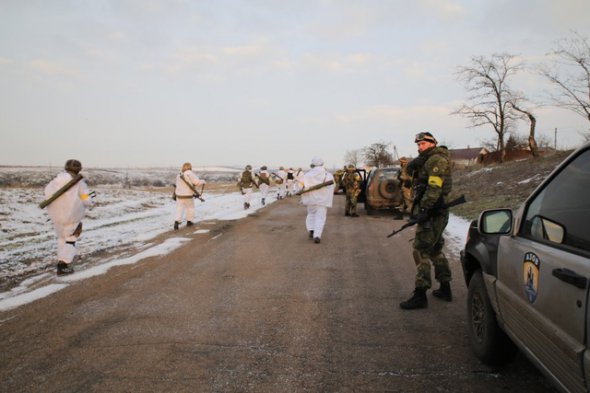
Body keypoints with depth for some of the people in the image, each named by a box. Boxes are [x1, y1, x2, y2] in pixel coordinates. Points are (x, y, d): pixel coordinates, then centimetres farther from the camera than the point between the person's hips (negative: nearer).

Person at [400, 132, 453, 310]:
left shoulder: (436, 159, -12)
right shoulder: (427, 161, 21)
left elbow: (434, 187, -23)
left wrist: (424, 208, -27)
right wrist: (415, 164, -8)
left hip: (432, 213, -11)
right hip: (435, 214, 11)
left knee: (421, 251, -10)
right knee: (435, 250, 18)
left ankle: (420, 295, -7)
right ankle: (445, 289, 29)